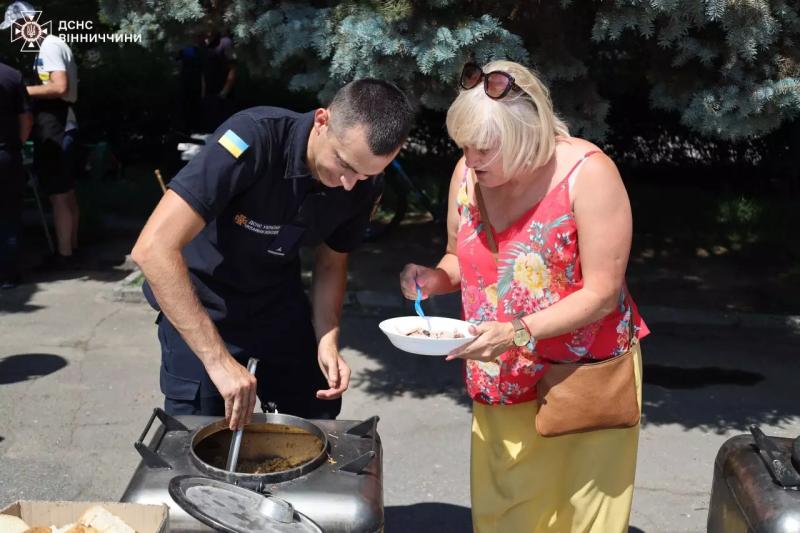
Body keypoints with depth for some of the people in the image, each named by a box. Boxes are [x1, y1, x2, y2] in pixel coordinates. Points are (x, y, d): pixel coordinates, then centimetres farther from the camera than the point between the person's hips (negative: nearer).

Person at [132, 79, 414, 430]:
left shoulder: (363, 187, -14)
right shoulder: (254, 139, -32)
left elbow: (331, 263, 4)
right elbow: (153, 248, -37)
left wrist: (327, 341, -13)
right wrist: (218, 359, -40)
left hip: (279, 303, 5)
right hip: (198, 305, -4)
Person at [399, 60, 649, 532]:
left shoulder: (587, 173, -20)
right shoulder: (469, 174, -4)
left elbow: (602, 293, -20)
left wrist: (518, 333, -29)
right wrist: (435, 278, -10)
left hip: (583, 378, -4)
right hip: (502, 381, 5)